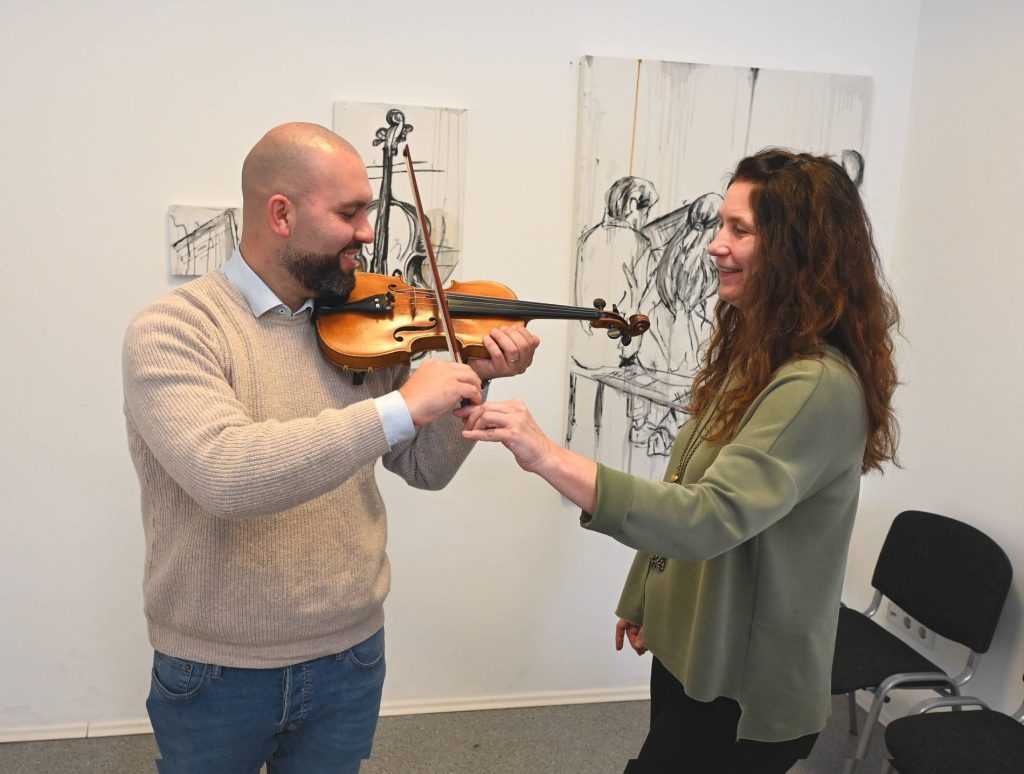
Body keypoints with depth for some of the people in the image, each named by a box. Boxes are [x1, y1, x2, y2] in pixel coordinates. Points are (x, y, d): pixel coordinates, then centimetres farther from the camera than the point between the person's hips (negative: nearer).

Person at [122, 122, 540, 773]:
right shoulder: (171, 329, -17)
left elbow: (425, 469, 5)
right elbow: (225, 474, -34)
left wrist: (473, 382, -12)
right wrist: (402, 407, -32)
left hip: (352, 657, 4)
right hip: (215, 671, -4)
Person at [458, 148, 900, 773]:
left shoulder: (819, 387, -26)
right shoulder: (753, 351, 4)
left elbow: (711, 518, -37)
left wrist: (549, 458, -43)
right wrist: (648, 600, 17)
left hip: (743, 693, -8)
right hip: (688, 652, 8)